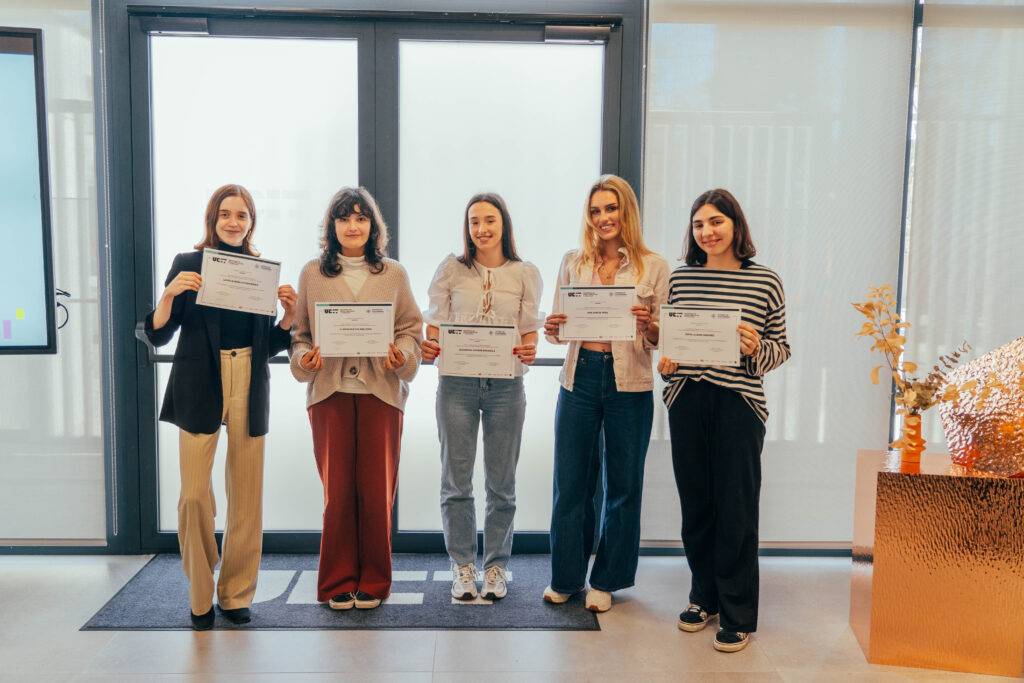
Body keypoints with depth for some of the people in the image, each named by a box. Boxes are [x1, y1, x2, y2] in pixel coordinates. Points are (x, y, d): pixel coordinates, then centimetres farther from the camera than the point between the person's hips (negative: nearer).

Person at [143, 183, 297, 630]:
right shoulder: (188, 264, 4)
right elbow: (157, 336, 0)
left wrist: (289, 314, -4)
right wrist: (170, 293, -16)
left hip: (249, 386, 2)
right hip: (199, 387, -2)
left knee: (247, 496, 4)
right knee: (195, 494, -4)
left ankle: (237, 594, 19)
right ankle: (200, 597, 15)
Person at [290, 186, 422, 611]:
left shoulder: (393, 274, 9)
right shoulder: (313, 274, 8)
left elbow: (411, 328, 7)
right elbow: (299, 332, 8)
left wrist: (402, 355, -12)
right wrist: (304, 358, -11)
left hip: (381, 391, 0)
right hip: (330, 391, 0)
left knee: (377, 490, 4)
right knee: (337, 492, 4)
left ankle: (373, 582, 19)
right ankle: (338, 583, 19)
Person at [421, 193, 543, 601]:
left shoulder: (525, 274, 5)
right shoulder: (451, 270, 4)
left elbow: (530, 331, 4)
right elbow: (435, 324, 3)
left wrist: (528, 351, -18)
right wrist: (427, 348, -18)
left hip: (506, 385, 0)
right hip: (457, 383, 0)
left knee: (501, 483, 8)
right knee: (456, 480, 6)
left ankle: (496, 566, 24)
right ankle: (463, 567, 21)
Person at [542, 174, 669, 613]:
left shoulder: (653, 267, 1)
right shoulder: (573, 262, 7)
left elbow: (660, 339, 1)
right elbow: (560, 327, 11)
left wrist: (648, 324, -20)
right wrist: (552, 329, -12)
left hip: (630, 384, -1)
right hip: (580, 377, 2)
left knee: (623, 485, 9)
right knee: (570, 481, 7)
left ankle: (606, 581, 26)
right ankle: (566, 577, 25)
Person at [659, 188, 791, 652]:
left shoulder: (765, 281, 0)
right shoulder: (680, 278, 7)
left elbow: (781, 348, 5)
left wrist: (756, 348, -15)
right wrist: (665, 364, -3)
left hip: (738, 402, -3)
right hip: (686, 400, 3)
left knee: (736, 509, 1)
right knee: (695, 504, 11)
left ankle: (738, 615, 15)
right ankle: (704, 597, 29)